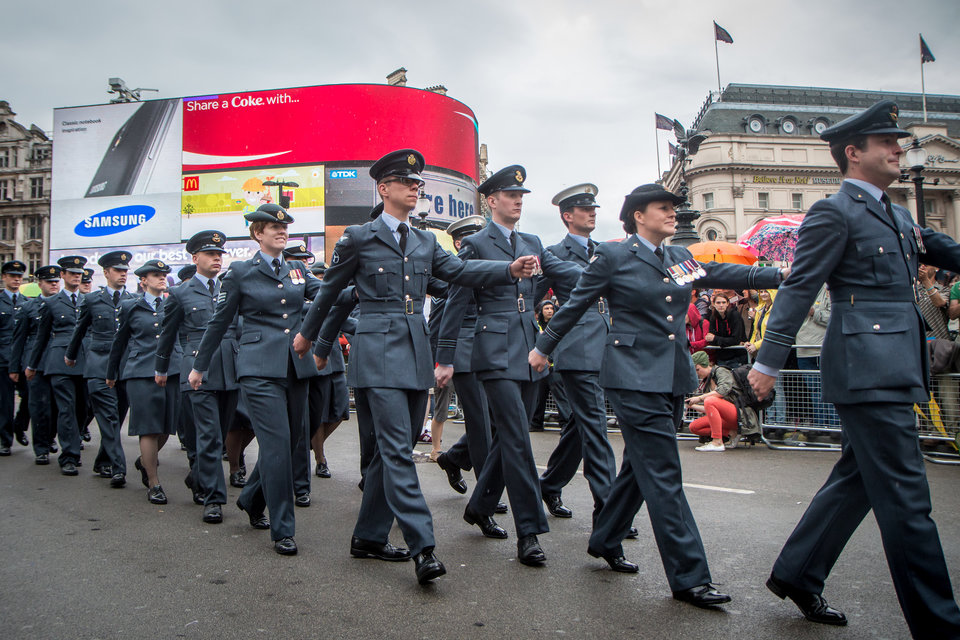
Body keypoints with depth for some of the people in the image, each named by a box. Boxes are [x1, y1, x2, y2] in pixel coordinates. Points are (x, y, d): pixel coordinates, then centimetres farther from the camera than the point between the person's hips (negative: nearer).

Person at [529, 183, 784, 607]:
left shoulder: (679, 258, 14)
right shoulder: (613, 256, -4)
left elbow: (723, 274, 16)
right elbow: (575, 305, 2)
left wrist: (781, 275, 6)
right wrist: (543, 348, 7)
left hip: (674, 377, 7)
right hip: (634, 377, -7)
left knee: (641, 466, 15)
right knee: (663, 475, -7)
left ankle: (605, 541, 34)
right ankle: (689, 577, 1)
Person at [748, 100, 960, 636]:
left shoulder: (897, 216, 21)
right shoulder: (834, 213, -7)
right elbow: (798, 291, -11)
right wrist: (769, 363, -12)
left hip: (895, 369, 10)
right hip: (867, 369, -10)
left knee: (856, 480, 16)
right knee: (906, 501, -4)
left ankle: (796, 574, 29)